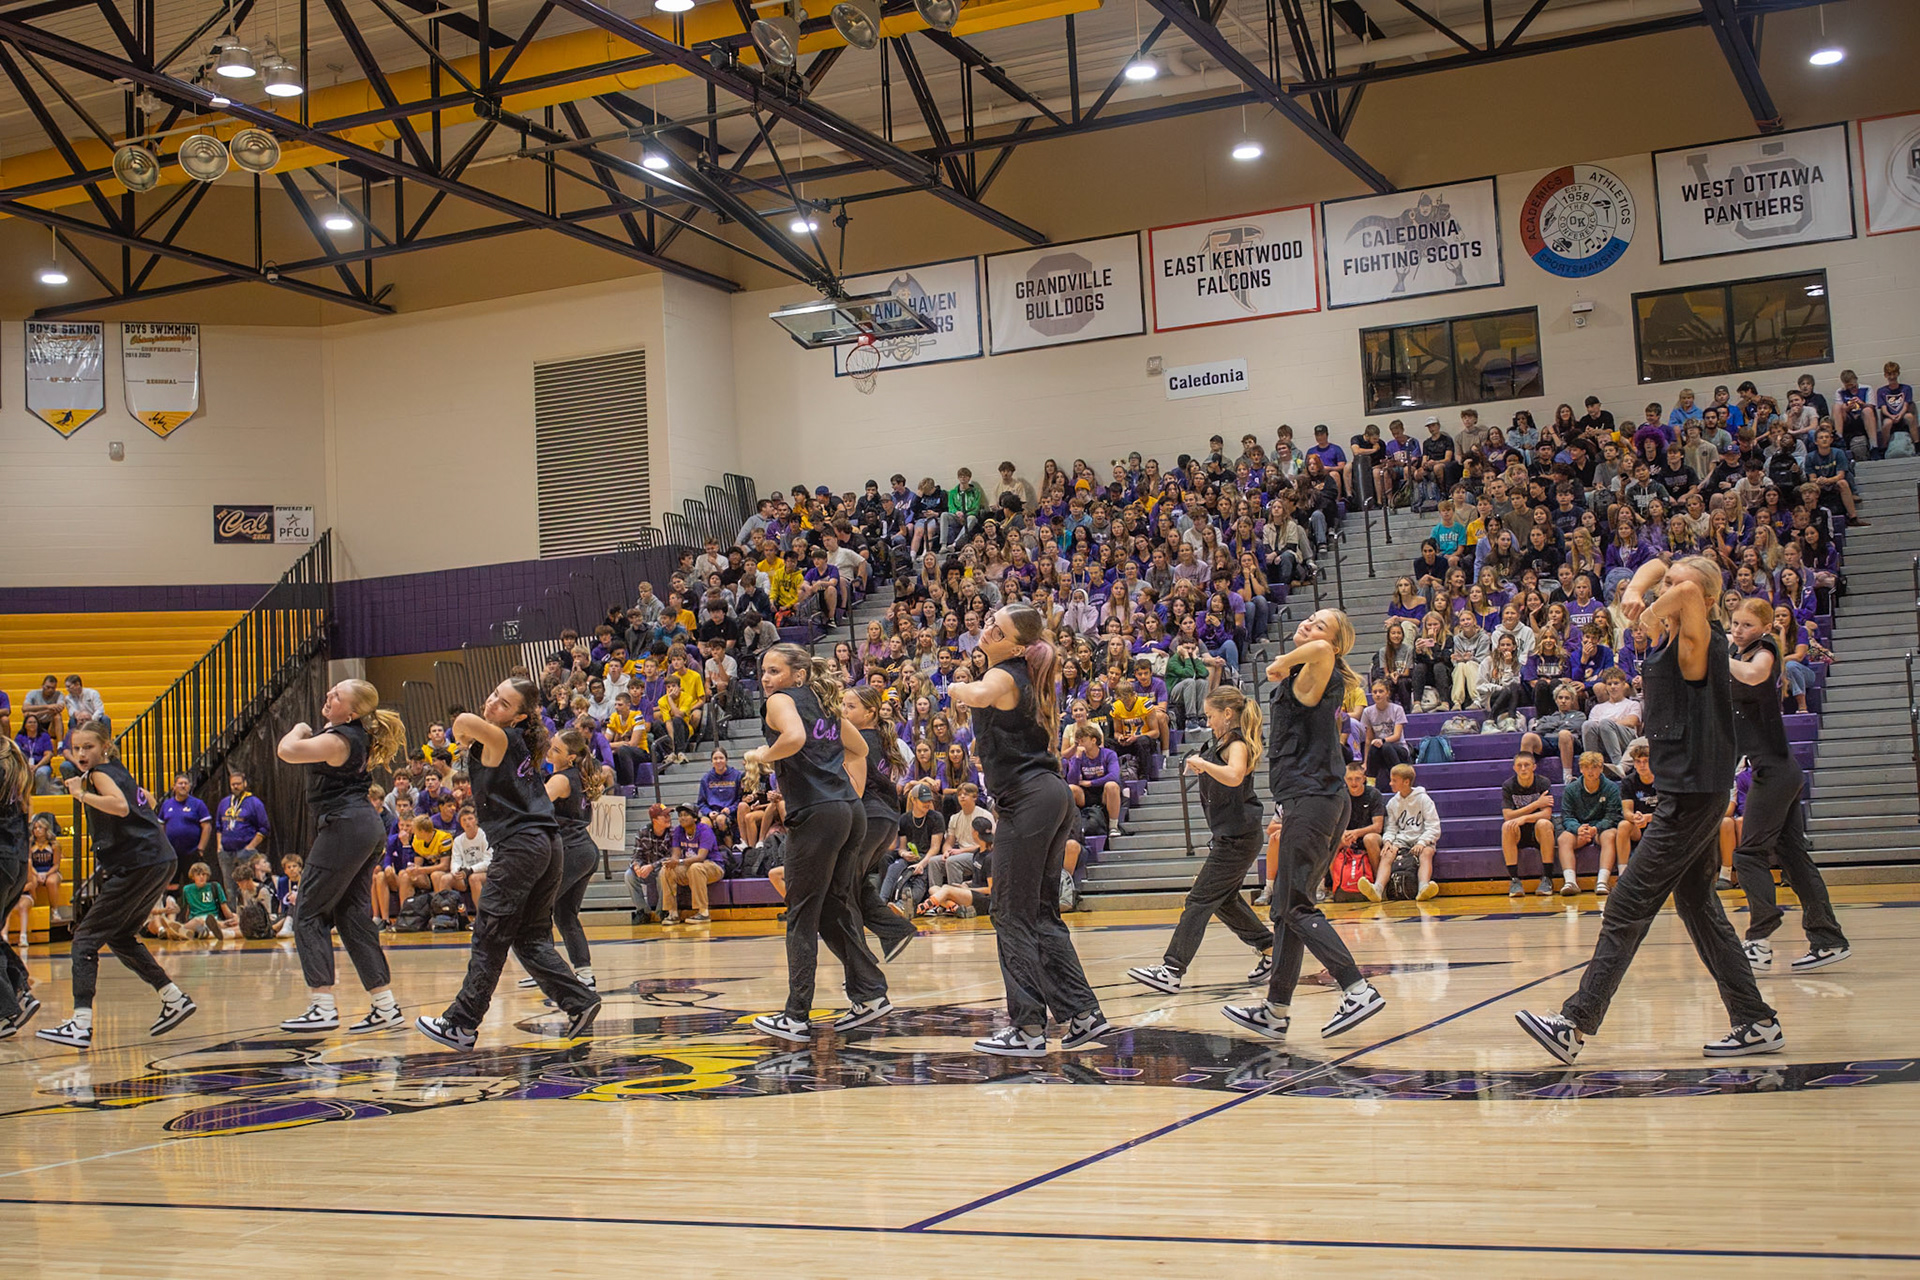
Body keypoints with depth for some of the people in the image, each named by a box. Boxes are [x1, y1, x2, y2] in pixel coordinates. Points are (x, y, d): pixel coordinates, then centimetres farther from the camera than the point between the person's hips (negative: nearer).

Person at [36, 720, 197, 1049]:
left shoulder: (100, 773, -6)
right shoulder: (118, 772, 20)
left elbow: (120, 806, -25)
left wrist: (82, 795, -16)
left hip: (137, 865, -10)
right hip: (160, 863, 10)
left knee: (86, 938, -8)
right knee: (119, 936, 24)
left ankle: (81, 1024, -18)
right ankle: (175, 999, 24)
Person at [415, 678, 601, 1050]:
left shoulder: (499, 739, -6)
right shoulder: (521, 744, 18)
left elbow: (465, 721, -24)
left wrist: (463, 737, -3)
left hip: (520, 845, -9)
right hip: (547, 845, 9)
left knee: (489, 939, -3)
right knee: (531, 938, 13)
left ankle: (461, 1024, 3)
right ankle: (580, 1003, 5)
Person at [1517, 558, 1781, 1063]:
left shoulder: (1700, 643, -13)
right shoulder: (1669, 638, 9)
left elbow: (1688, 593, -35)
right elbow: (1656, 566, 21)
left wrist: (1653, 616, -16)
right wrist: (1635, 591, 0)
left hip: (1693, 793, -10)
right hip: (1685, 793, 10)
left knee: (1628, 907, -9)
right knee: (1697, 906, 14)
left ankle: (1575, 1025, -8)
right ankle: (1756, 1022, 18)